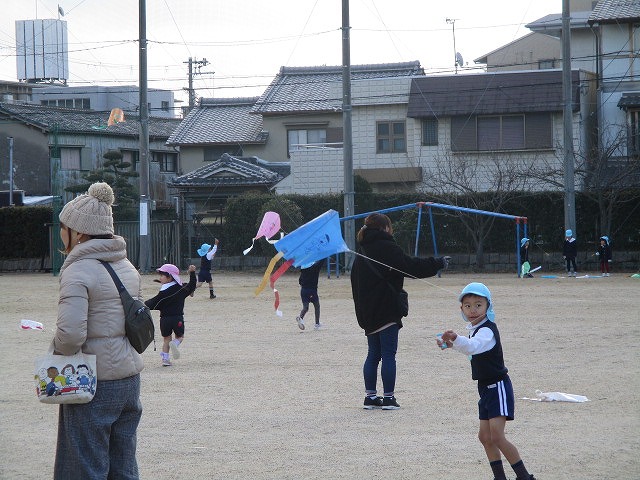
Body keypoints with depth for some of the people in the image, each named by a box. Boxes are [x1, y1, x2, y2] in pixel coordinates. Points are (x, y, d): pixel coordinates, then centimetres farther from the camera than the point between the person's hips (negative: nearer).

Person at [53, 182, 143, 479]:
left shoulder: (78, 271, -16)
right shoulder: (127, 268, 10)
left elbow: (71, 333, -24)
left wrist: (57, 354, -6)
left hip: (93, 385, -8)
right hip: (129, 378, 8)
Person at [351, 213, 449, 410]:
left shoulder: (362, 253, 14)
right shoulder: (386, 248, -11)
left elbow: (355, 283, 16)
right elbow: (412, 266, -16)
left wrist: (362, 310, 17)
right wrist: (438, 263, -4)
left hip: (368, 312, 8)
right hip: (387, 311, -8)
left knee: (373, 354, 12)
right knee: (388, 354, -3)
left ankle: (370, 396, 12)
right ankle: (388, 398, -3)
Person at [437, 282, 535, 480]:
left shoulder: (487, 330, -21)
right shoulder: (476, 329, 11)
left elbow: (473, 346, -43)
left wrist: (457, 339, -62)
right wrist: (452, 344, 20)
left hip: (498, 388, -10)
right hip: (486, 389, 10)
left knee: (497, 436, -16)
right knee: (485, 436, 11)